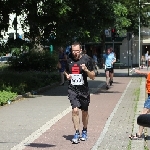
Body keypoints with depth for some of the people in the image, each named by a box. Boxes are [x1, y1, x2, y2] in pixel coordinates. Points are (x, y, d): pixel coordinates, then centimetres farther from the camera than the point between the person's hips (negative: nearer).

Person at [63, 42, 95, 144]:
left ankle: (84, 131, 33)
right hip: (72, 89, 1)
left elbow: (93, 77, -1)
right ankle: (77, 133, -11)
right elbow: (66, 71, 24)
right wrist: (67, 75, 1)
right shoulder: (69, 61, 5)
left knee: (84, 111, 13)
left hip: (84, 90, 0)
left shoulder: (87, 60, -4)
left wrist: (86, 70, -19)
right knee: (75, 110, -15)